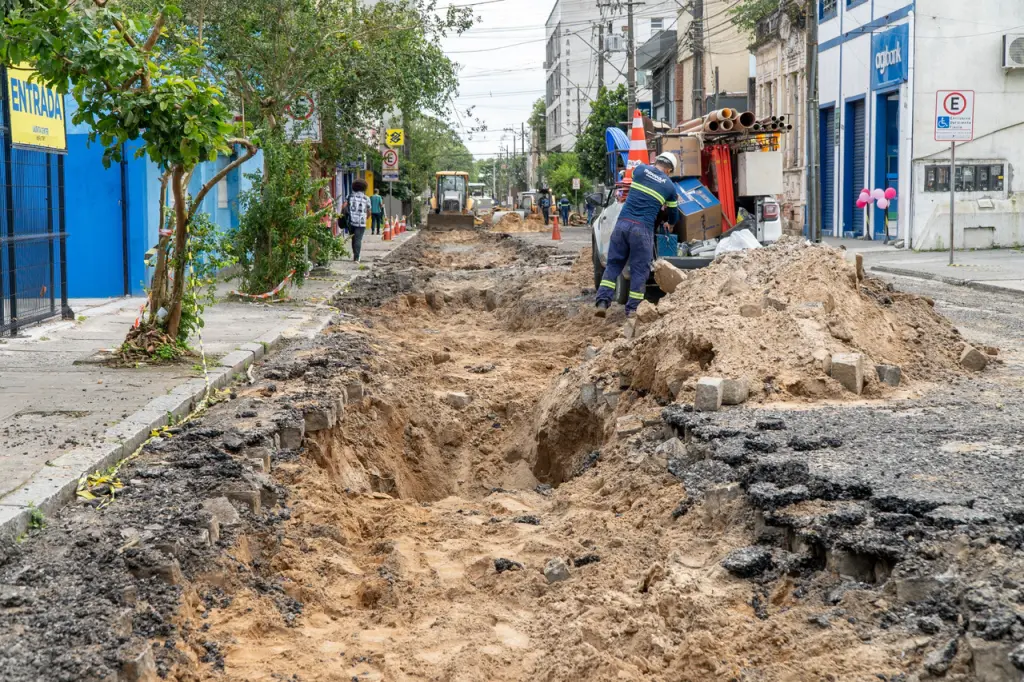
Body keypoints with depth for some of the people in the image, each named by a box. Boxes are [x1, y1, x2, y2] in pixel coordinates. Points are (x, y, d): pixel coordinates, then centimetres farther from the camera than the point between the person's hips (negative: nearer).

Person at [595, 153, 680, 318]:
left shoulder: (640, 169, 12)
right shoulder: (669, 186, 9)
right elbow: (673, 214, 23)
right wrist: (670, 224, 45)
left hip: (622, 222, 3)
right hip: (642, 228, -3)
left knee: (614, 263, 10)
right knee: (640, 269, 6)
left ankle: (603, 301, -1)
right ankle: (632, 309, 7)